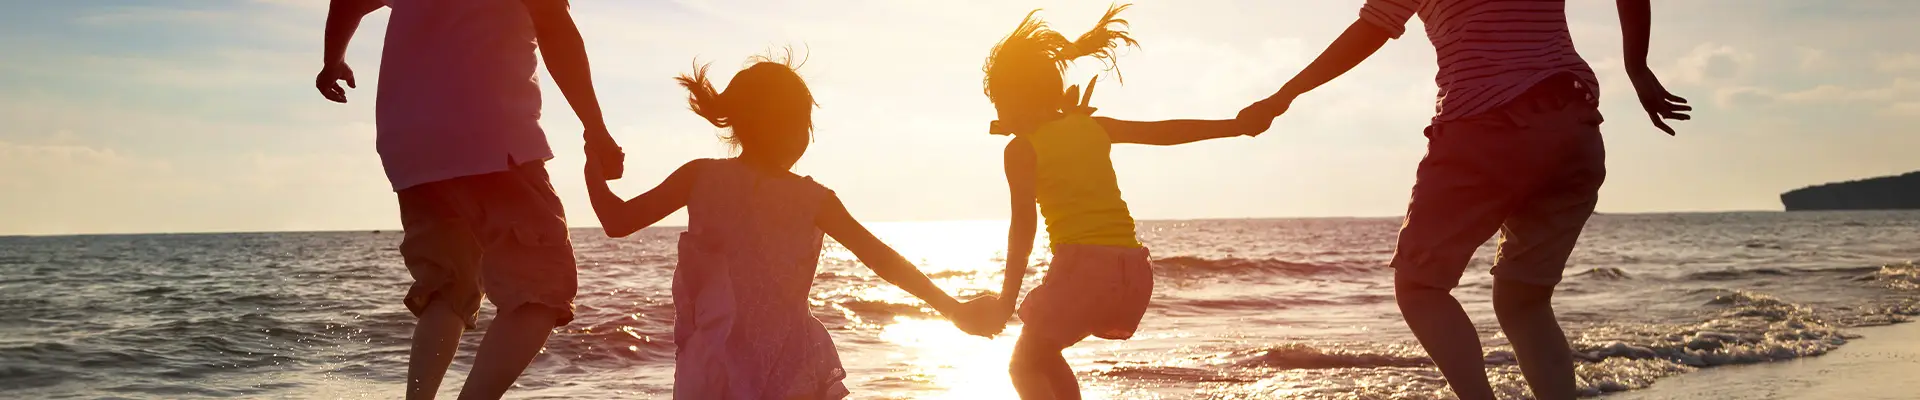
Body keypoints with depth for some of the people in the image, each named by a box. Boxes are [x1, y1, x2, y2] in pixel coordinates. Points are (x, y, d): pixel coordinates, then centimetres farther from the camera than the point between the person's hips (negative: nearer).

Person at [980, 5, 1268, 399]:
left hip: (1082, 267, -6)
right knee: (1043, 352, 26)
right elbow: (1165, 132, 21)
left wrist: (1007, 298, -10)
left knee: (1025, 366, 11)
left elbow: (1023, 224, -9)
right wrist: (1239, 126, 30)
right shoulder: (1093, 127, 16)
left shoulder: (1021, 148, 1)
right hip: (1134, 271, 6)